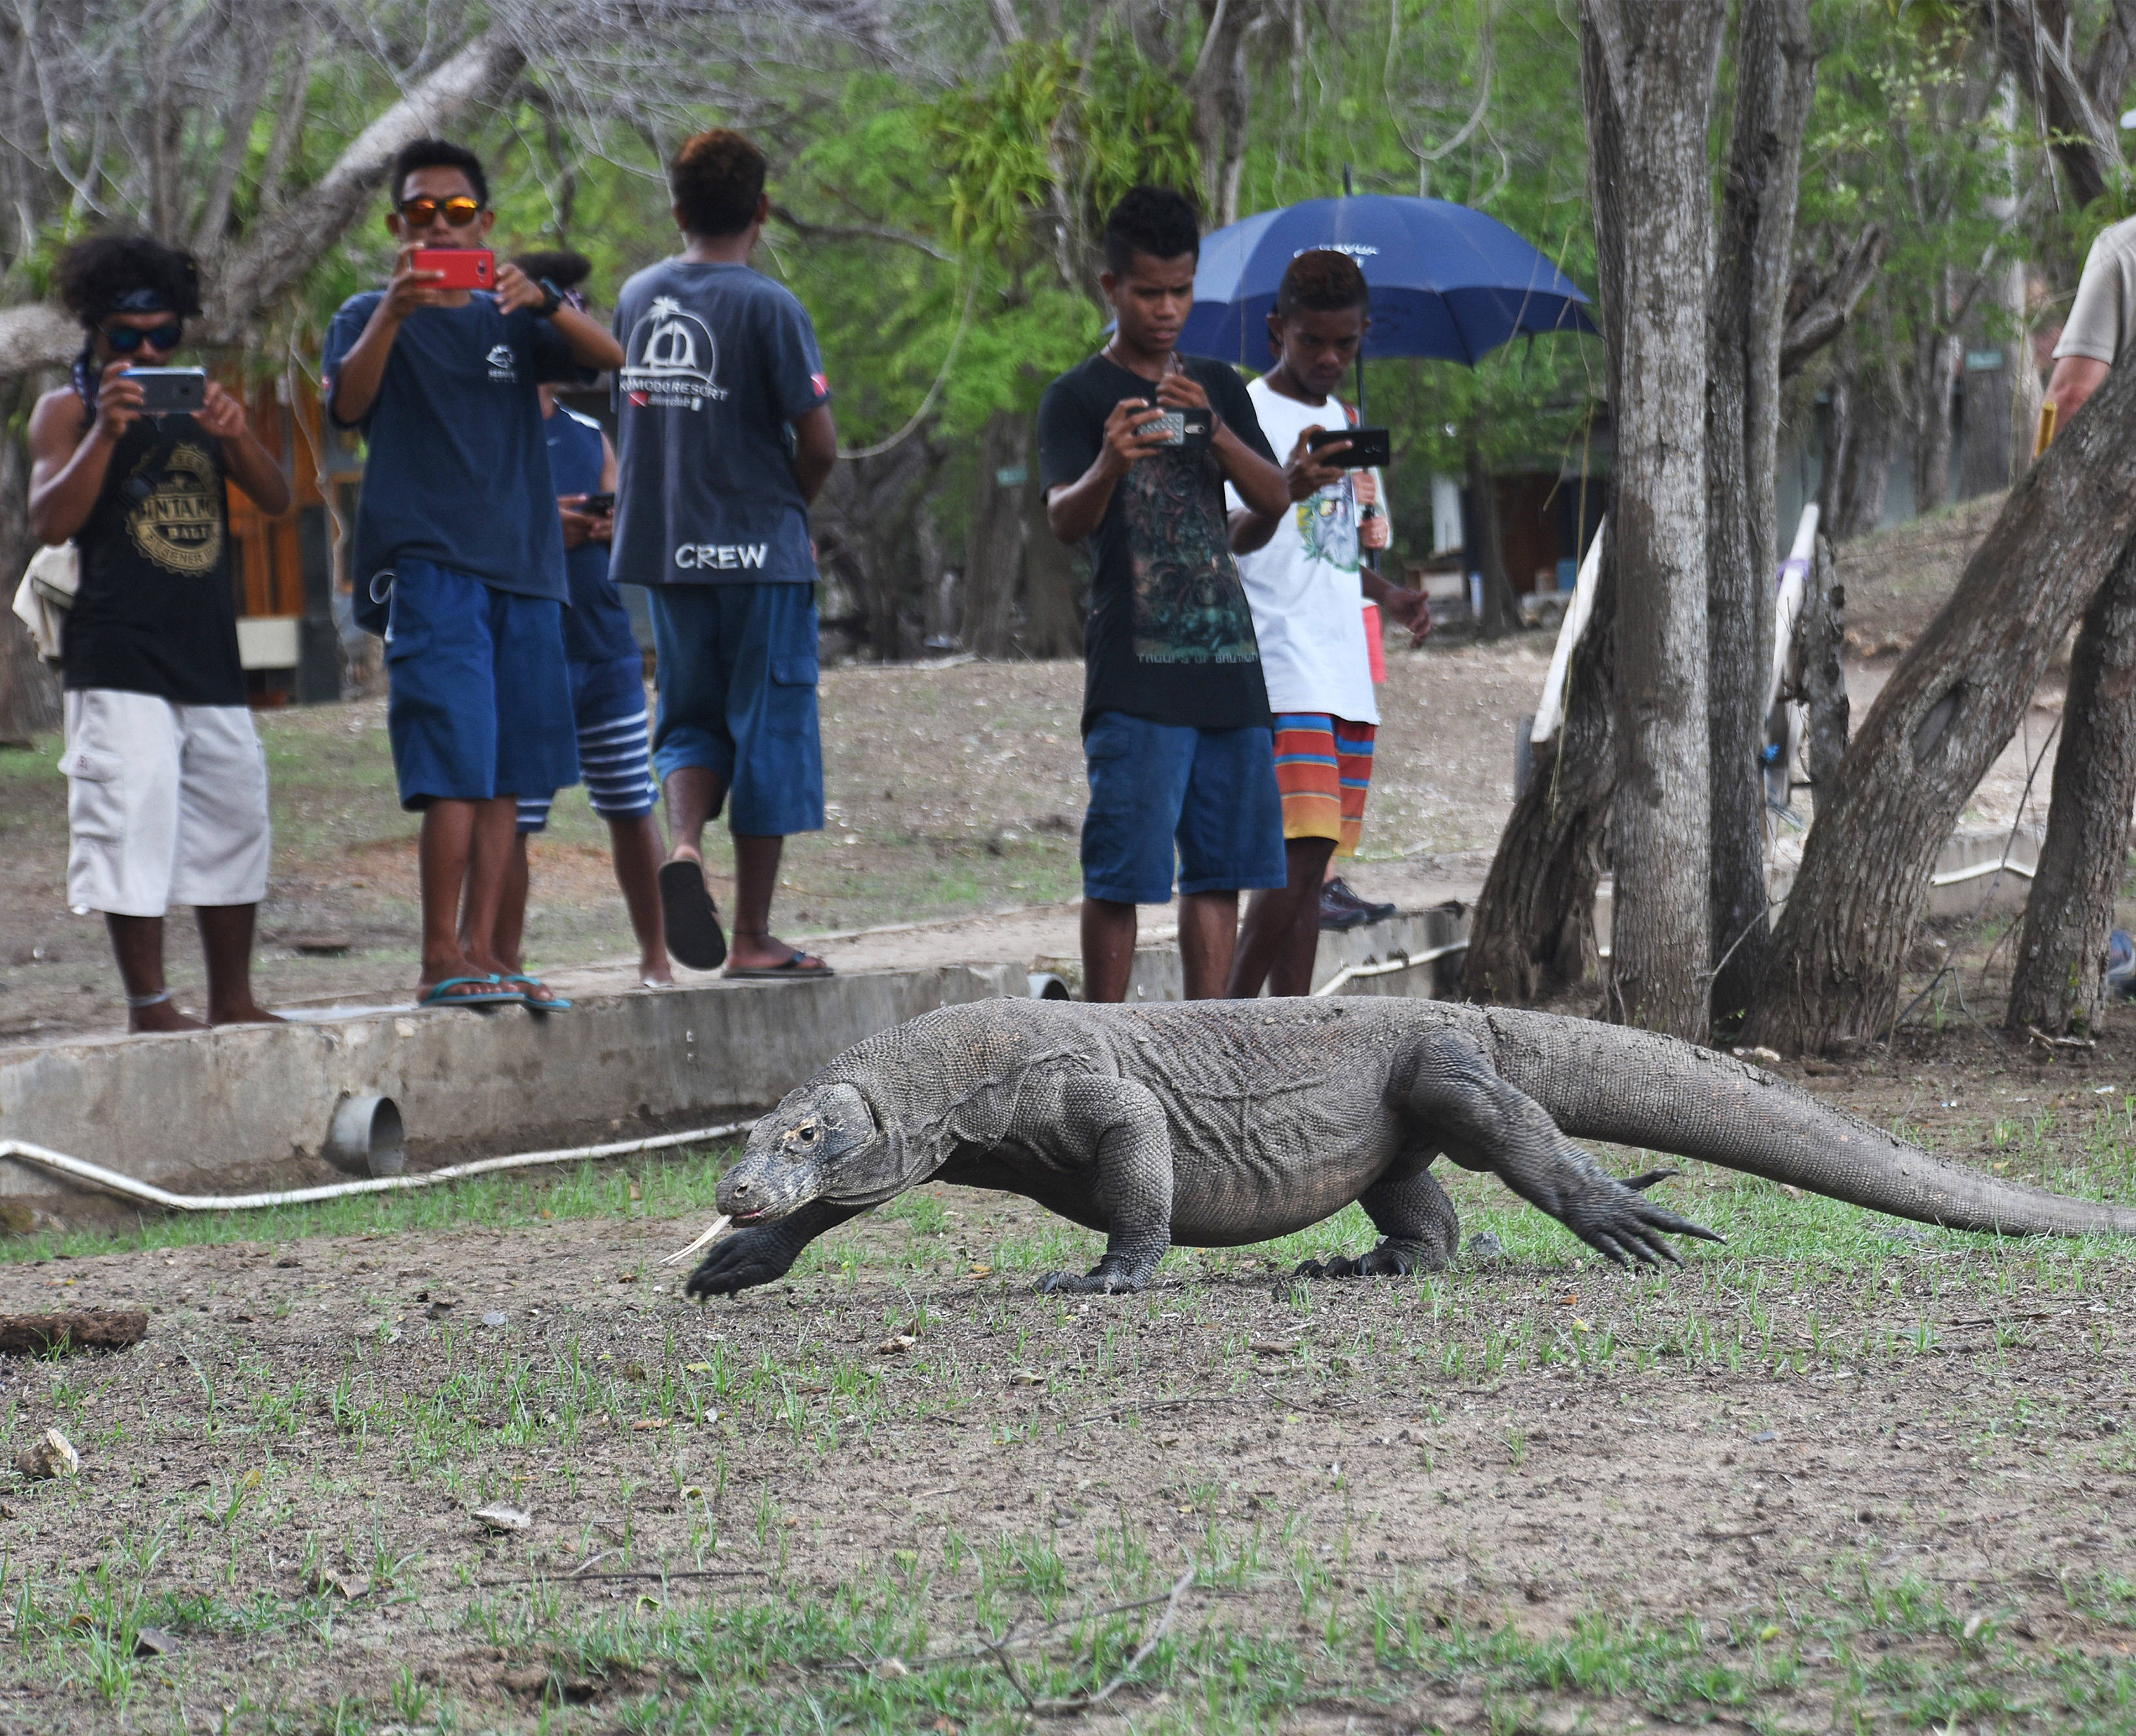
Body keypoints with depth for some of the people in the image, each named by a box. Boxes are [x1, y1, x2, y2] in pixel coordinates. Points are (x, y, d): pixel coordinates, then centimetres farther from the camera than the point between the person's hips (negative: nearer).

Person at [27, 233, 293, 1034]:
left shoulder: (198, 401, 16)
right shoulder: (67, 409, 2)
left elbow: (277, 499, 8)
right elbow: (50, 522, -11)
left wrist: (239, 435, -12)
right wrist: (105, 433, -23)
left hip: (209, 653, 6)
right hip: (119, 660, -6)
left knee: (233, 819, 9)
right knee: (132, 824, -13)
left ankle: (232, 1001, 18)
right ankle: (149, 1005, -8)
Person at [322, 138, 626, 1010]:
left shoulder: (512, 318, 16)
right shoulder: (372, 317, 7)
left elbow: (607, 356, -2)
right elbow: (348, 403, -12)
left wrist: (541, 300, -21)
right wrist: (393, 313, -27)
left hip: (524, 563, 5)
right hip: (428, 565, -5)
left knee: (505, 772, 3)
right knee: (457, 764, -14)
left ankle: (481, 949, 7)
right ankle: (440, 960, -14)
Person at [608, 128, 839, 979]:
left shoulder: (636, 297, 6)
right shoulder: (768, 308, -11)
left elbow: (628, 423, 13)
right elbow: (819, 442, -12)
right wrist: (792, 503, 8)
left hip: (664, 549, 5)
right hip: (758, 550, -5)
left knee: (693, 718, 17)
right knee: (769, 731, 4)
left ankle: (683, 844, -13)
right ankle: (754, 936, 6)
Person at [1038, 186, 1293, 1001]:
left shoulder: (1218, 387, 15)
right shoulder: (1078, 398, -1)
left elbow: (1275, 497, 4)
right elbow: (1065, 520, -14)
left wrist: (1213, 429, -14)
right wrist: (1108, 467, -37)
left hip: (1228, 662, 5)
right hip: (1136, 679, -5)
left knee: (1221, 868, 7)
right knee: (1120, 876, -7)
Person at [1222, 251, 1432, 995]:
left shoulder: (1342, 421, 18)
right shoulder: (1248, 415, -6)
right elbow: (1234, 536, -21)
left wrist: (1386, 594, 13)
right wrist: (1288, 493, -40)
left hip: (1346, 673, 8)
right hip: (1282, 674, -8)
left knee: (1311, 861, 5)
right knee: (1301, 852, -18)